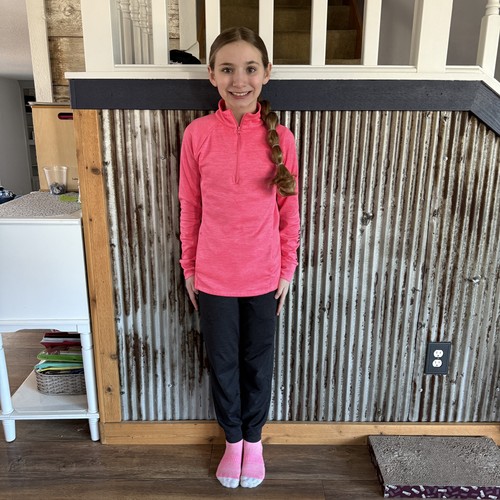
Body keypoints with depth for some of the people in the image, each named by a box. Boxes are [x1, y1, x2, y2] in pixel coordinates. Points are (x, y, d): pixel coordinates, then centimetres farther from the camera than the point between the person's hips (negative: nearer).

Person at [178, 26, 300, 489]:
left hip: (263, 276, 0)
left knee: (258, 362, 17)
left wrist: (287, 270, 3)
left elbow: (289, 211, 1)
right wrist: (189, 268, 4)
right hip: (213, 277, 0)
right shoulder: (198, 134, -7)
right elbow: (190, 208, 0)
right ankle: (233, 439, 42)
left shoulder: (280, 137, -6)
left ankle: (254, 438, 42)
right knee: (222, 363, 16)